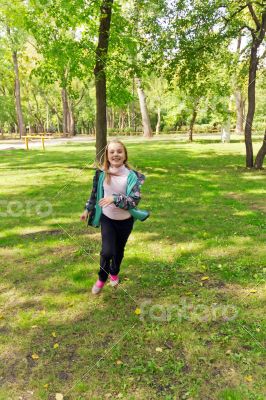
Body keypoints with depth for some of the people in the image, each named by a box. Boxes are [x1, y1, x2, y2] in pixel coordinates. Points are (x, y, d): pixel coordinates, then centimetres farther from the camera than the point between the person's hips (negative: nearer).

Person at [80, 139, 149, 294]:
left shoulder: (132, 175, -16)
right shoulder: (102, 173, -8)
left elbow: (135, 199, -23)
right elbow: (95, 193, 7)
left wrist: (115, 198, -35)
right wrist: (88, 210, 13)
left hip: (125, 221, 0)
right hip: (107, 218, 0)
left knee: (119, 250, 18)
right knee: (107, 251, -12)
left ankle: (114, 273, 48)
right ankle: (102, 278, 18)